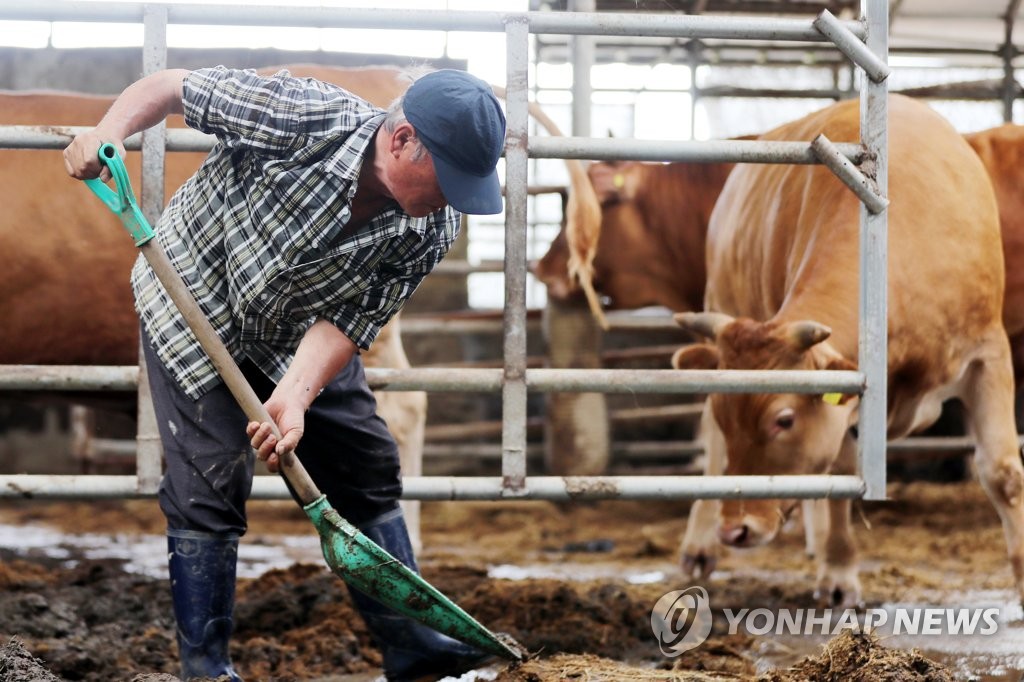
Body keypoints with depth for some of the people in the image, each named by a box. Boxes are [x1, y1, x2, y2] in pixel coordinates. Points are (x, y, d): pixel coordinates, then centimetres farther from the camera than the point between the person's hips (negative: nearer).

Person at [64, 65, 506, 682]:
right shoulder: (304, 118, -34)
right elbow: (171, 86, -23)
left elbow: (350, 319, -19)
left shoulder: (435, 229, -20)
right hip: (195, 305, -5)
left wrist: (295, 396, -34)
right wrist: (110, 131, -40)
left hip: (298, 337, 5)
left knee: (366, 468, 5)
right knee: (210, 485, -10)